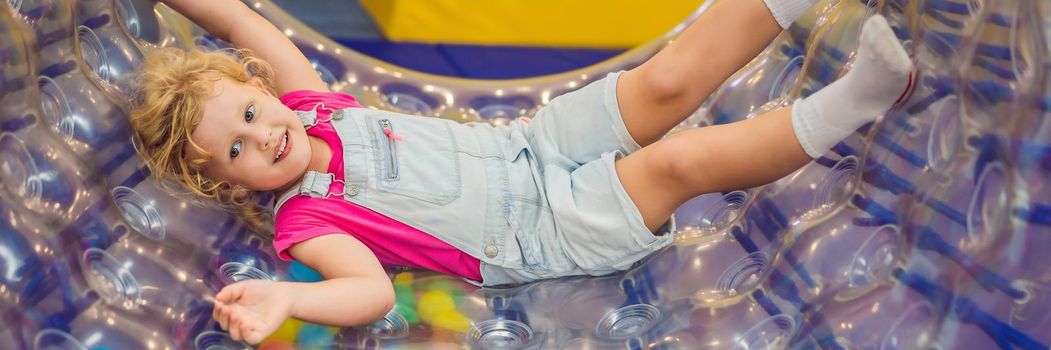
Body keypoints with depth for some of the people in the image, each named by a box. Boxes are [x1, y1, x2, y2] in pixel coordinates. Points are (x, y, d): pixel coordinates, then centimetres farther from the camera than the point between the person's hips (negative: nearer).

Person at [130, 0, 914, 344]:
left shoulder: (312, 108, 5)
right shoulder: (303, 221, -12)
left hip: (529, 143, 6)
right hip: (544, 235, -6)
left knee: (665, 86, -12)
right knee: (681, 161, -24)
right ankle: (851, 103, -22)